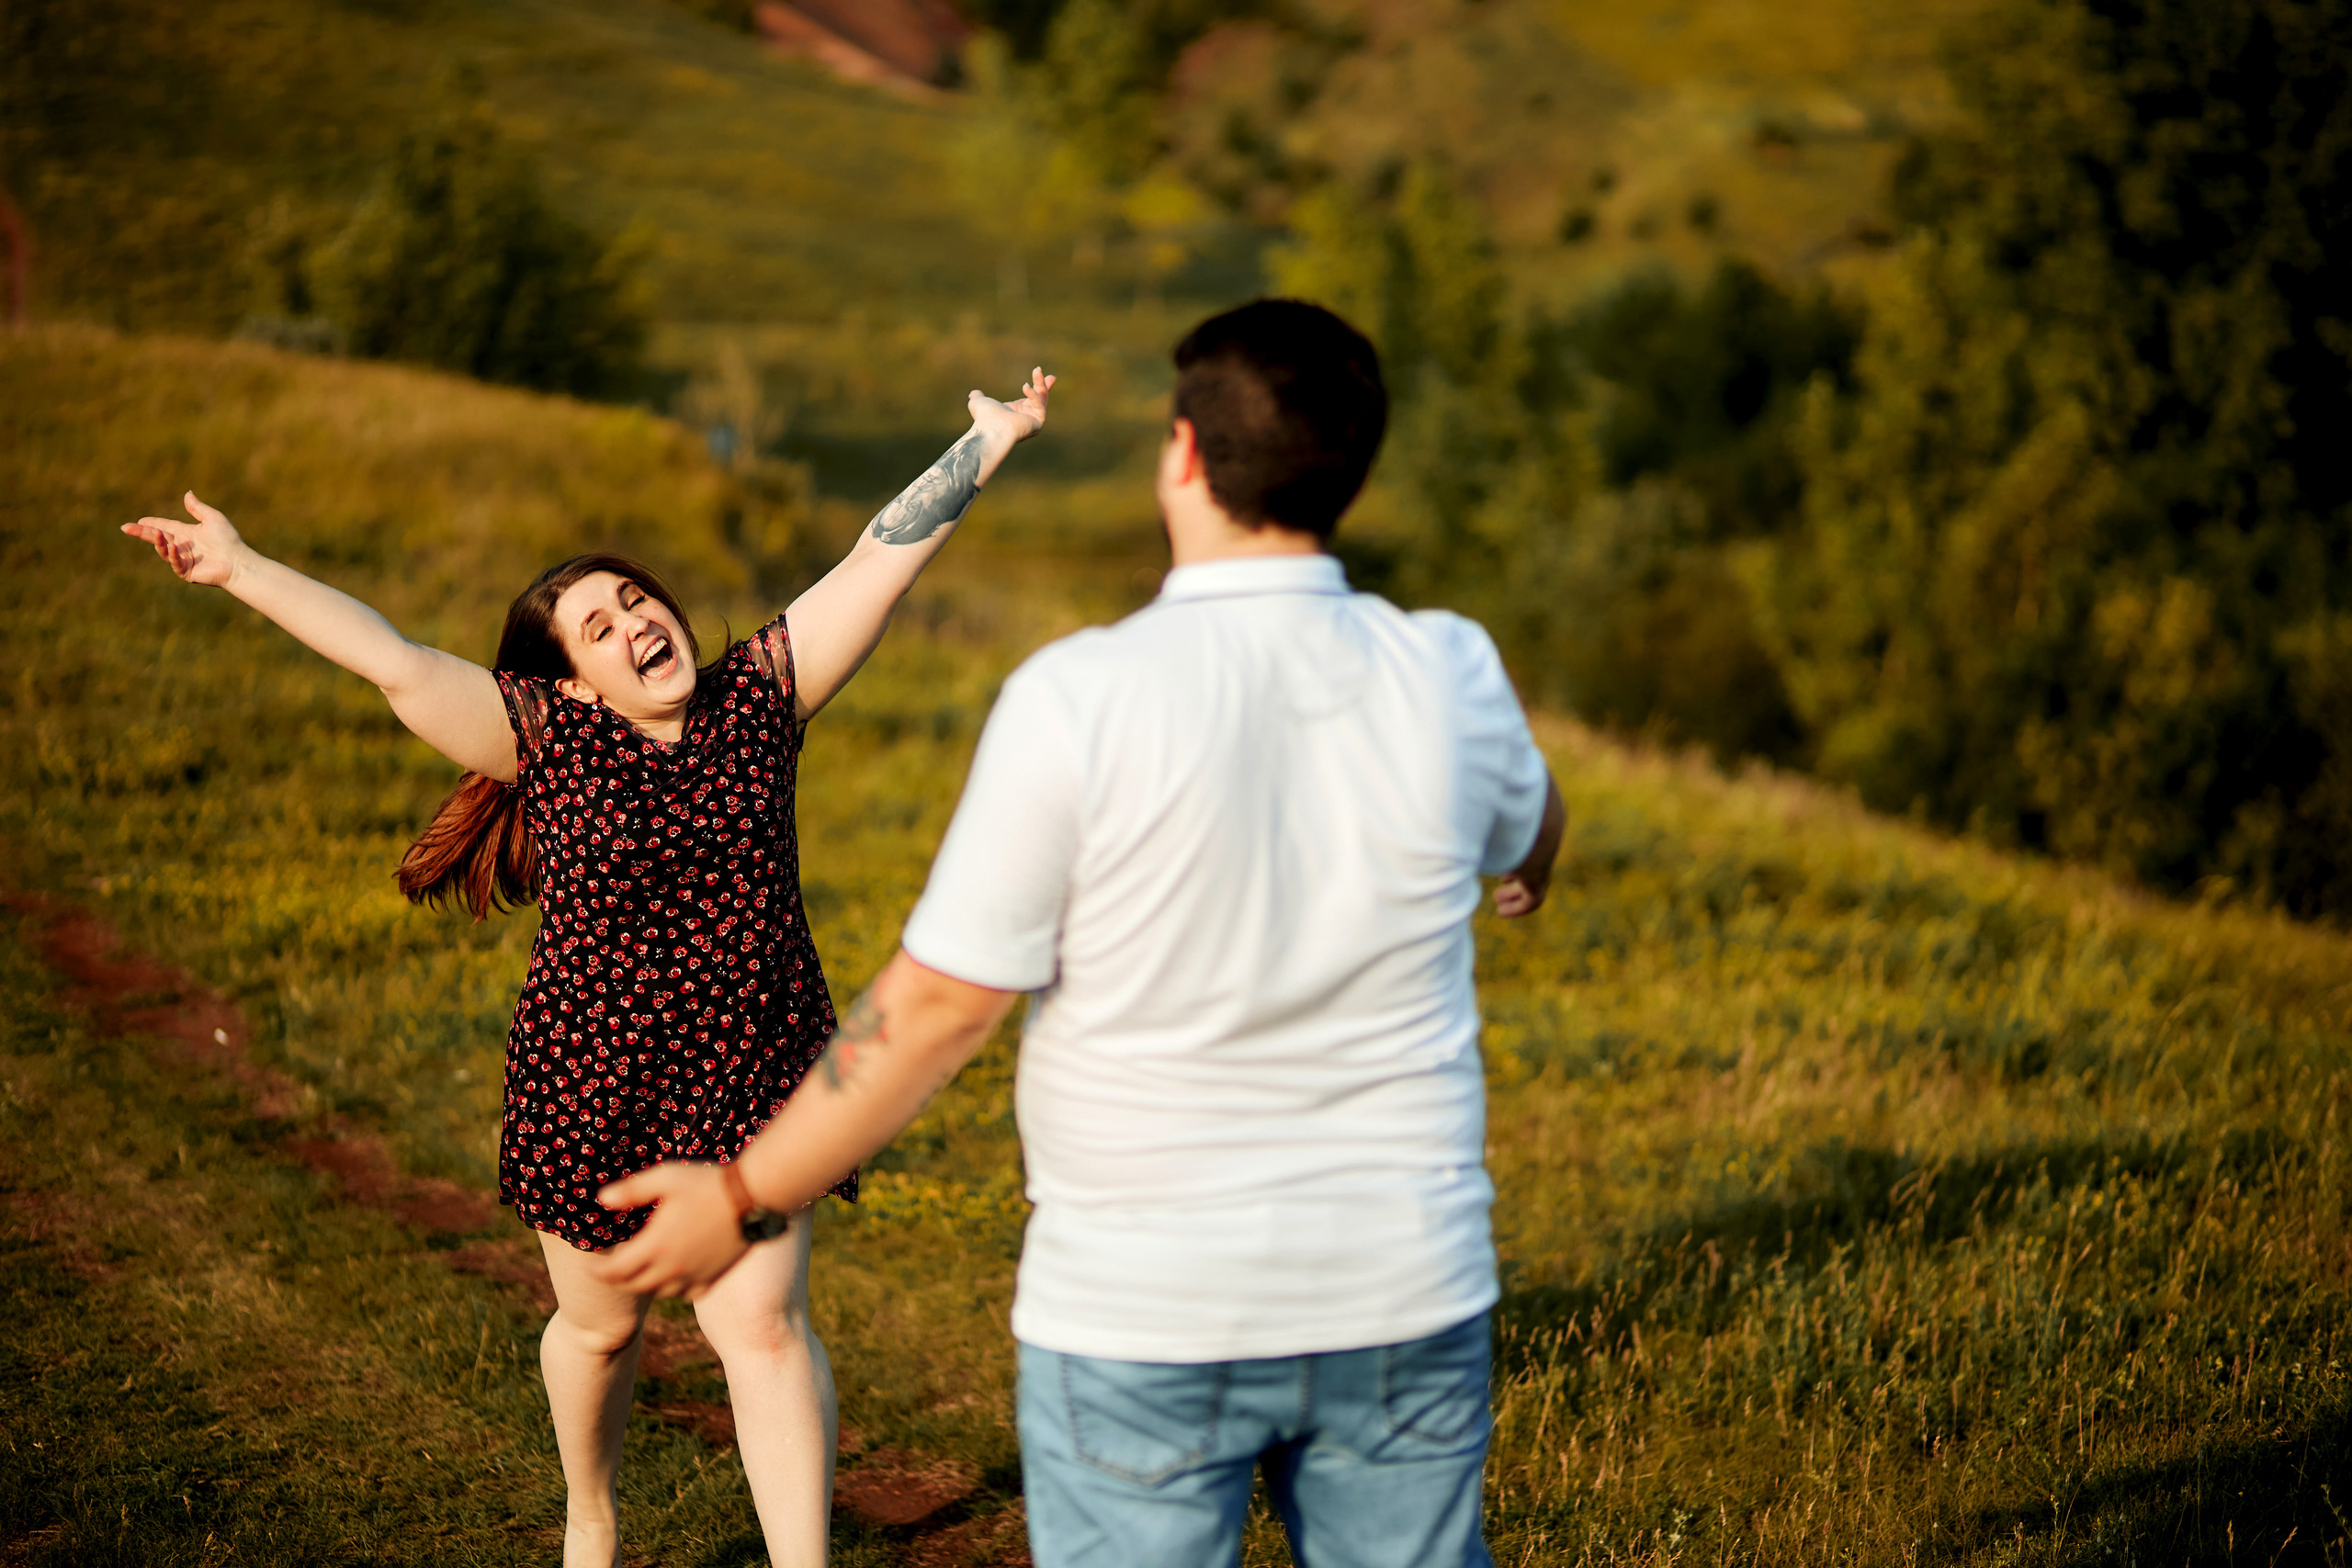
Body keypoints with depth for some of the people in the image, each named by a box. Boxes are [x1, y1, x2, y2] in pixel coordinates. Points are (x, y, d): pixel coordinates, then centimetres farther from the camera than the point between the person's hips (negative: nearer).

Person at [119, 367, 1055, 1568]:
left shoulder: (758, 697, -1)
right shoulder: (549, 735, -8)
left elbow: (876, 564, -1)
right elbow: (397, 662, -13)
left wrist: (985, 446, 1)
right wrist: (242, 569, -18)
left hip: (751, 1080, 1)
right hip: (594, 1088, 0)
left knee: (760, 1321, -7)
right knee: (599, 1325, 17)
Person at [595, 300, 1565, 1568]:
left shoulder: (1079, 699, -17)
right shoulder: (1451, 679, -4)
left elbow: (942, 1002, -13)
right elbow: (1526, 827, 20)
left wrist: (741, 1195, 1)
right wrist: (1527, 871, 47)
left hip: (1146, 1319, -3)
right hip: (1403, 1297, 3)